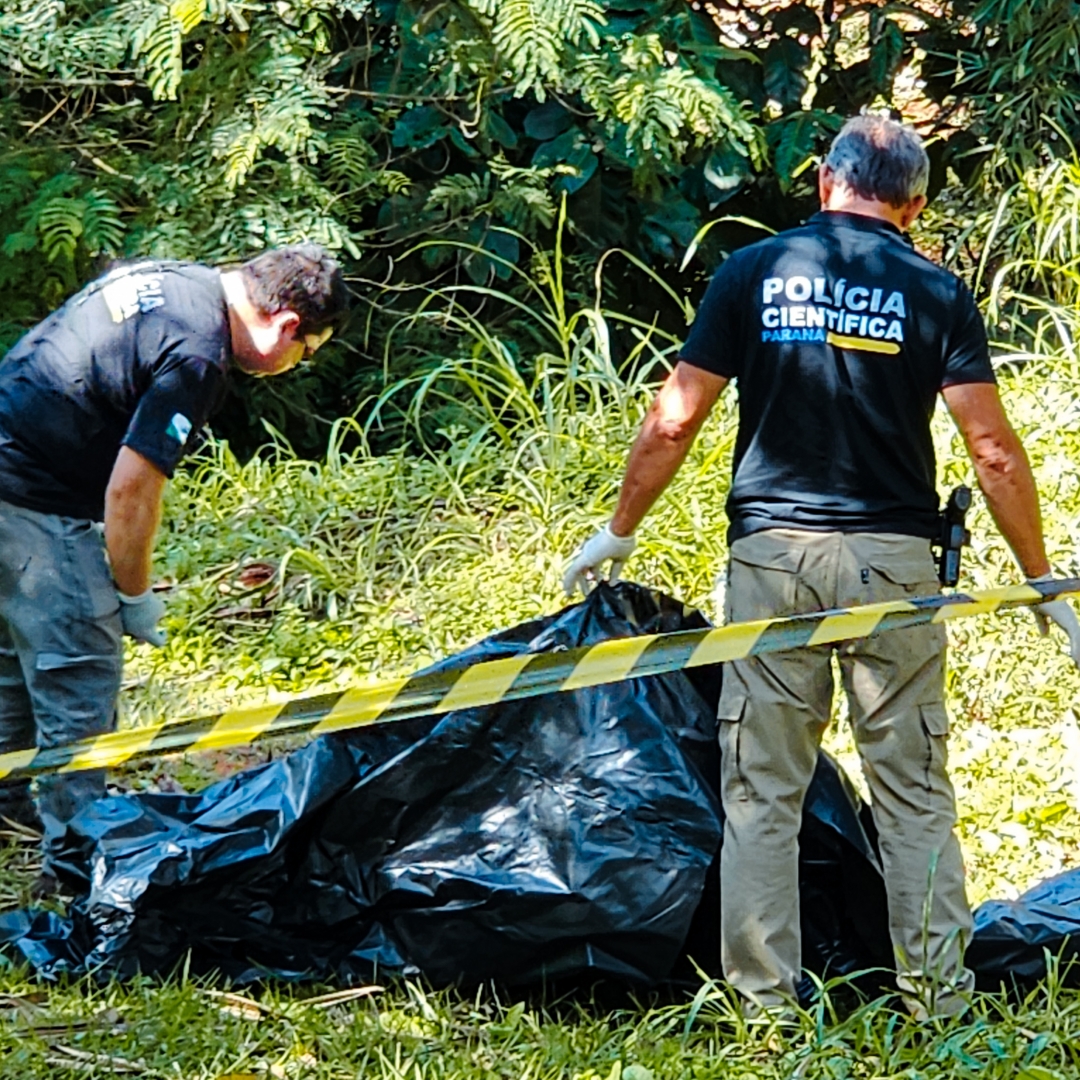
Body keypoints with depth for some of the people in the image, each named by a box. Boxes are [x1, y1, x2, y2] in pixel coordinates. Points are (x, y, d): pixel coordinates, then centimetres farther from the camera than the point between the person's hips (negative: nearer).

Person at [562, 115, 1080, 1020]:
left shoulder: (755, 272, 3)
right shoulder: (935, 293, 1)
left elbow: (674, 422, 2)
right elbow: (994, 453, -4)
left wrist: (619, 532, 14)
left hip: (773, 552, 0)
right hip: (893, 561, 0)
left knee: (762, 790, 5)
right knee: (914, 791, 6)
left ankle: (765, 1003, 4)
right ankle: (937, 997, 6)